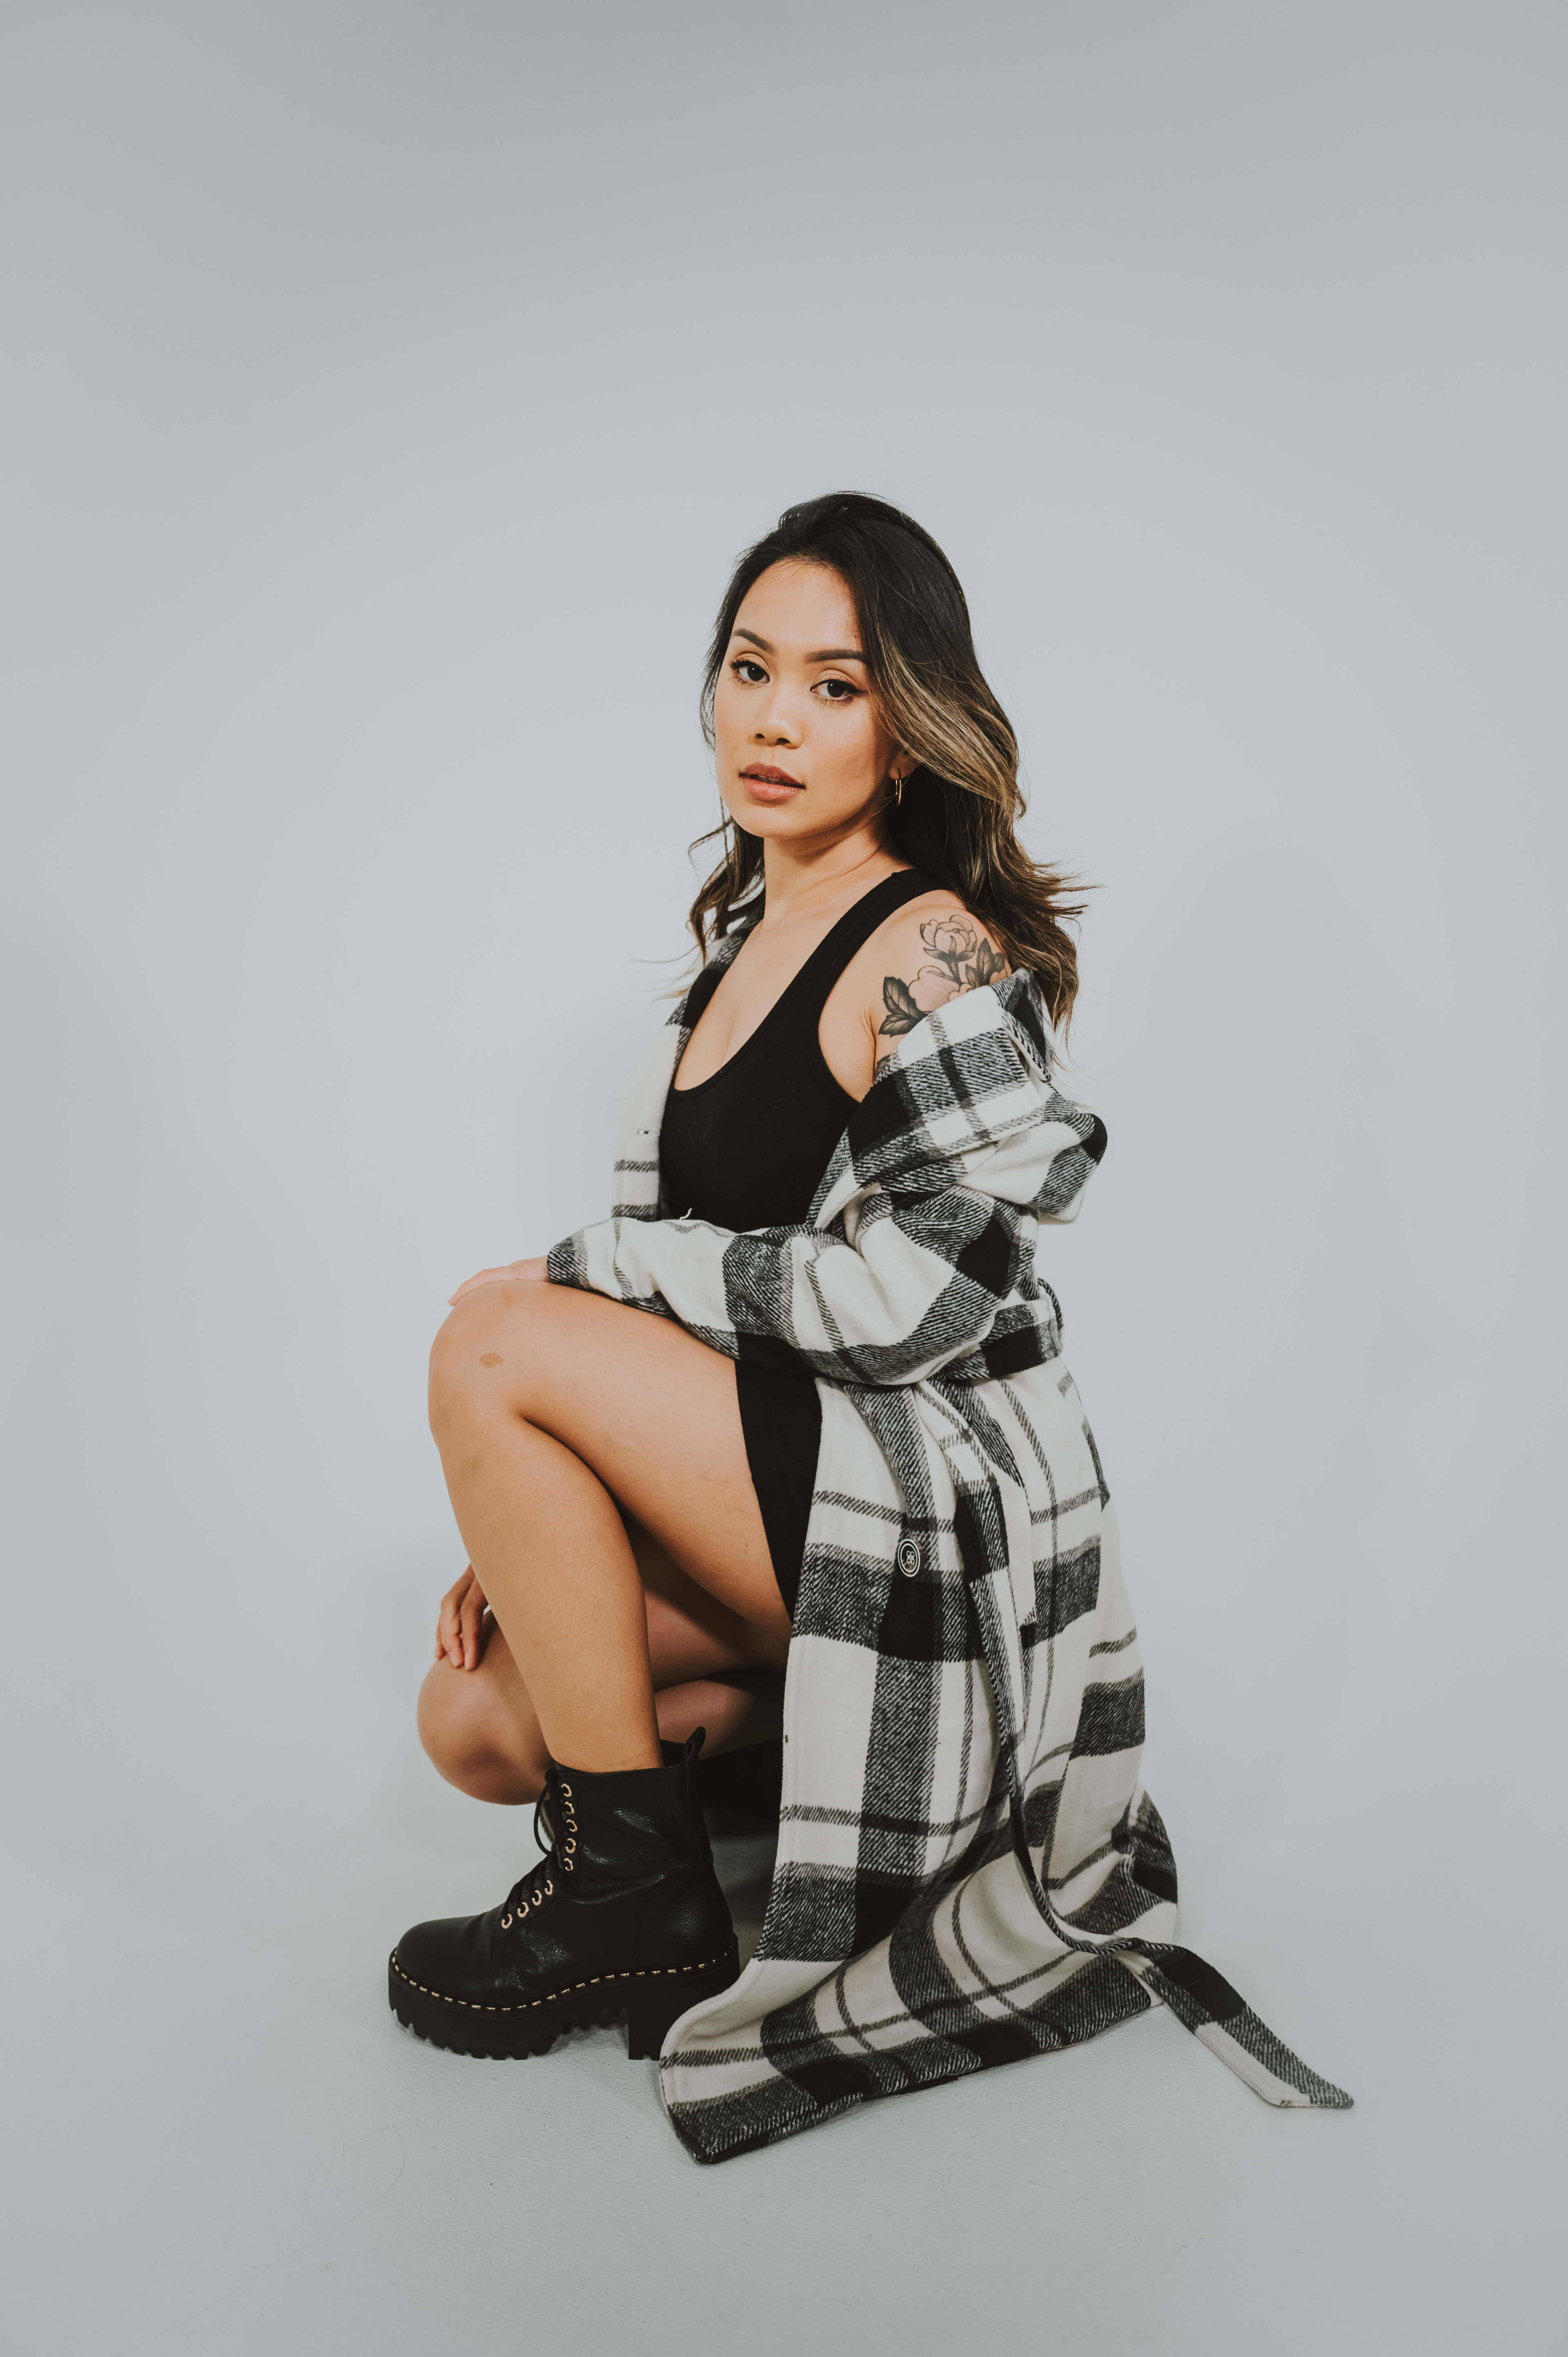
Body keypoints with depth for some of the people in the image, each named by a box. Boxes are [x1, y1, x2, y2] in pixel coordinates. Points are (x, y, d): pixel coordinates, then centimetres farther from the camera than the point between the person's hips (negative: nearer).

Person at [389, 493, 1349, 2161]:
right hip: (780, 1462, 8)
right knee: (475, 1725, -2)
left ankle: (632, 1895, -7)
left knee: (489, 1342, -18)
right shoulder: (749, 929, 11)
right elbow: (692, 1255, 13)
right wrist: (542, 1506, 6)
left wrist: (577, 1272, -13)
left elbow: (911, 1298, -23)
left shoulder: (939, 957, -16)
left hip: (928, 1508, -8)